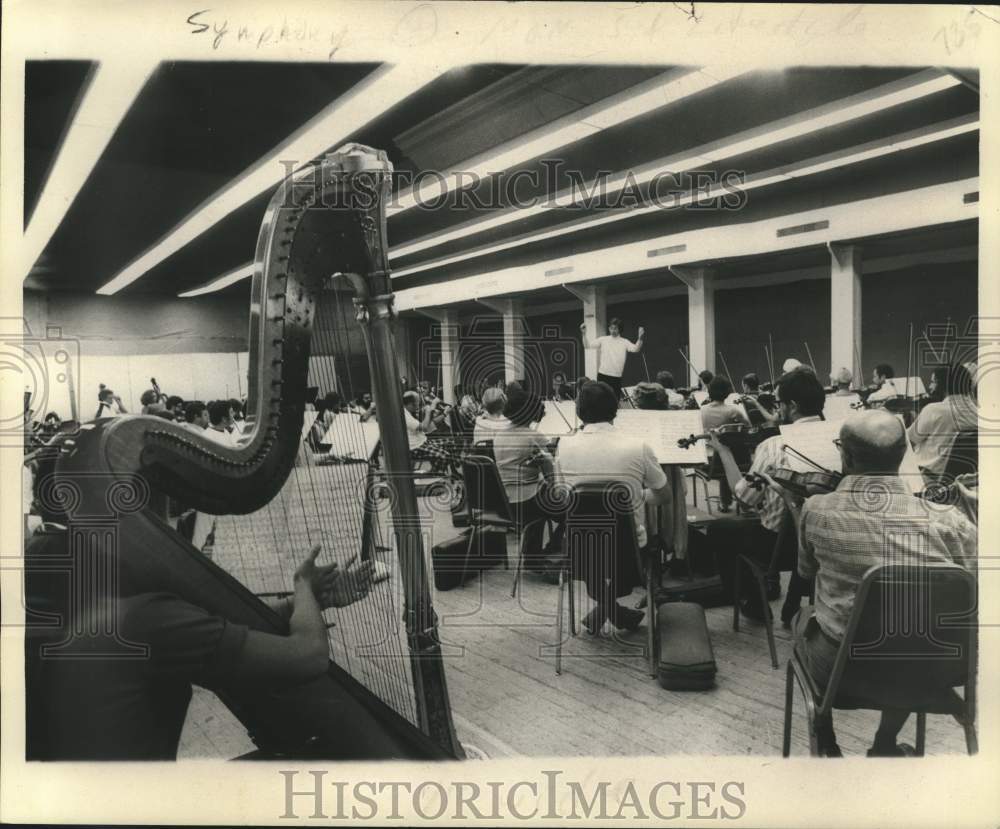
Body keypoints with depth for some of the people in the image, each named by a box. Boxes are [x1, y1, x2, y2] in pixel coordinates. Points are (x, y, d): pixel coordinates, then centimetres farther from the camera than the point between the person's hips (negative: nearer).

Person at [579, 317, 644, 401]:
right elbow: (587, 346, 3)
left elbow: (636, 349, -13)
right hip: (603, 375, 1)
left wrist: (640, 338, -29)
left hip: (617, 376, 0)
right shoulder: (603, 340, 5)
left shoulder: (625, 342, 2)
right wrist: (584, 334, -10)